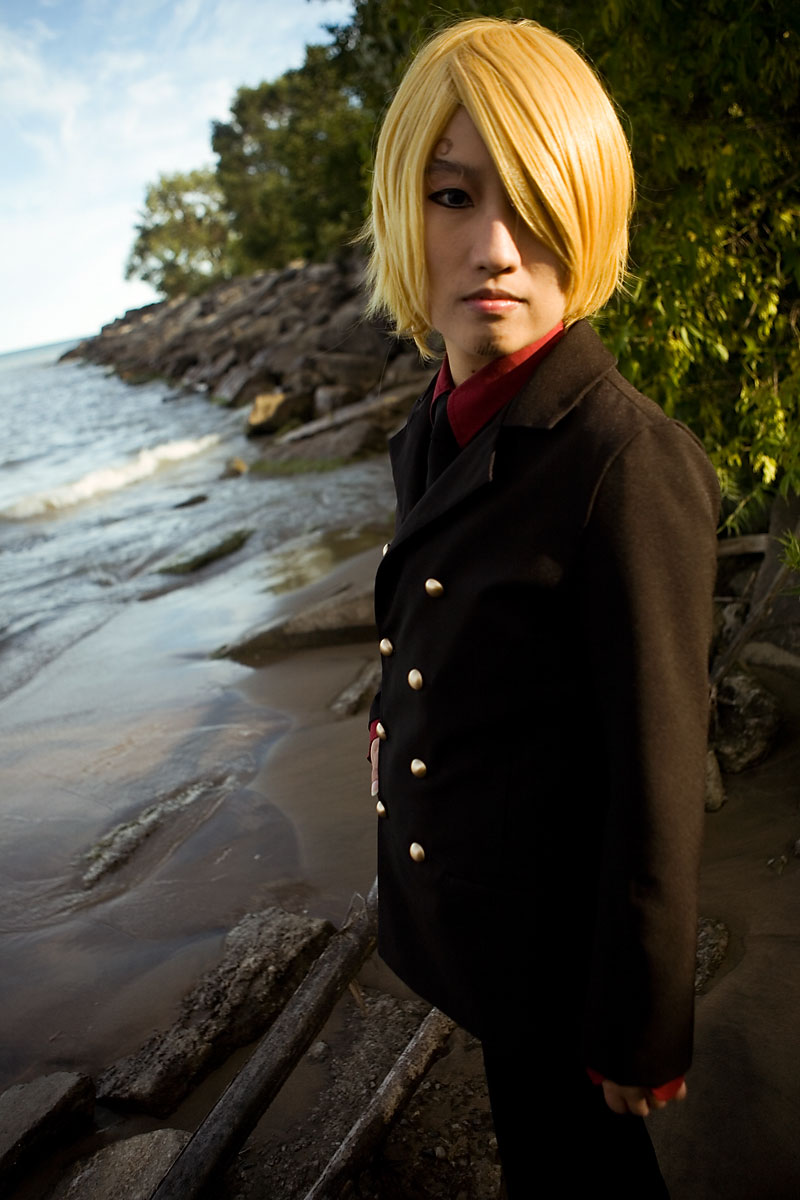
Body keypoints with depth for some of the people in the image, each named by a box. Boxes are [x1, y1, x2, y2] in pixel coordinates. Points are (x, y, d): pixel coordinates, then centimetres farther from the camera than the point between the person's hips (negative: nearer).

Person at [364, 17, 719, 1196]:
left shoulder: (633, 466, -28)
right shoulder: (433, 434, -3)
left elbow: (658, 785, -22)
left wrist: (639, 1036, -12)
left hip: (560, 934, -6)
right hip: (455, 905, 7)